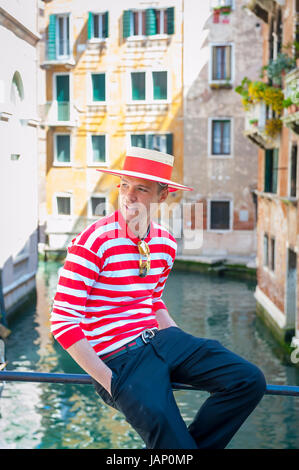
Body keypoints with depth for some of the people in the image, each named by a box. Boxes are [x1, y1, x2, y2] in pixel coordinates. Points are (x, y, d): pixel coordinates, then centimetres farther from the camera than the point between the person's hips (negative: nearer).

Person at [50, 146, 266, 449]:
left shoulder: (166, 243, 5)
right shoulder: (92, 243, -16)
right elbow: (62, 322, -16)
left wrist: (188, 351, 9)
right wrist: (108, 381, -18)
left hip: (159, 339, 7)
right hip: (119, 357, -6)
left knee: (249, 380, -4)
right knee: (169, 437, -26)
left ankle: (190, 445, 11)